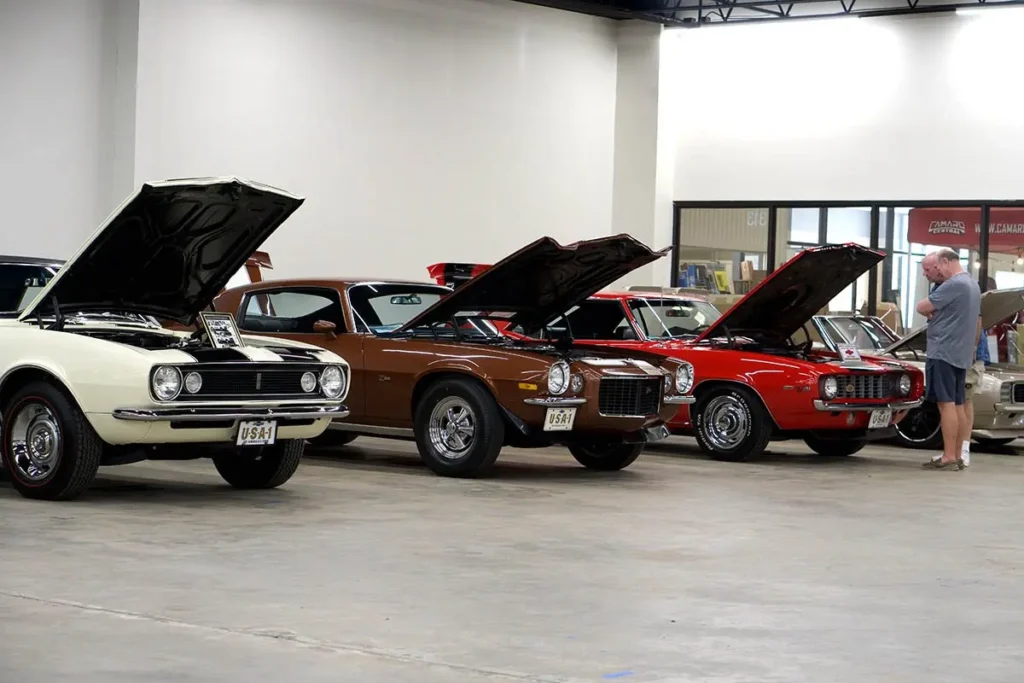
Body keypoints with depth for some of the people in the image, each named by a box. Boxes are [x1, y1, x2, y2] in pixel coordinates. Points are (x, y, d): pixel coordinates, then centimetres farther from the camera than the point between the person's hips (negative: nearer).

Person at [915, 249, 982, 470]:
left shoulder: (953, 285, -16)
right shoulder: (972, 284, 17)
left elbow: (922, 307, -16)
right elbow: (978, 322, 25)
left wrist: (931, 311, 3)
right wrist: (973, 348, 29)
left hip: (943, 352, -10)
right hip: (961, 354, 10)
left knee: (946, 403, -10)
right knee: (958, 405, 10)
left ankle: (949, 457, -11)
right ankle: (958, 456, 12)